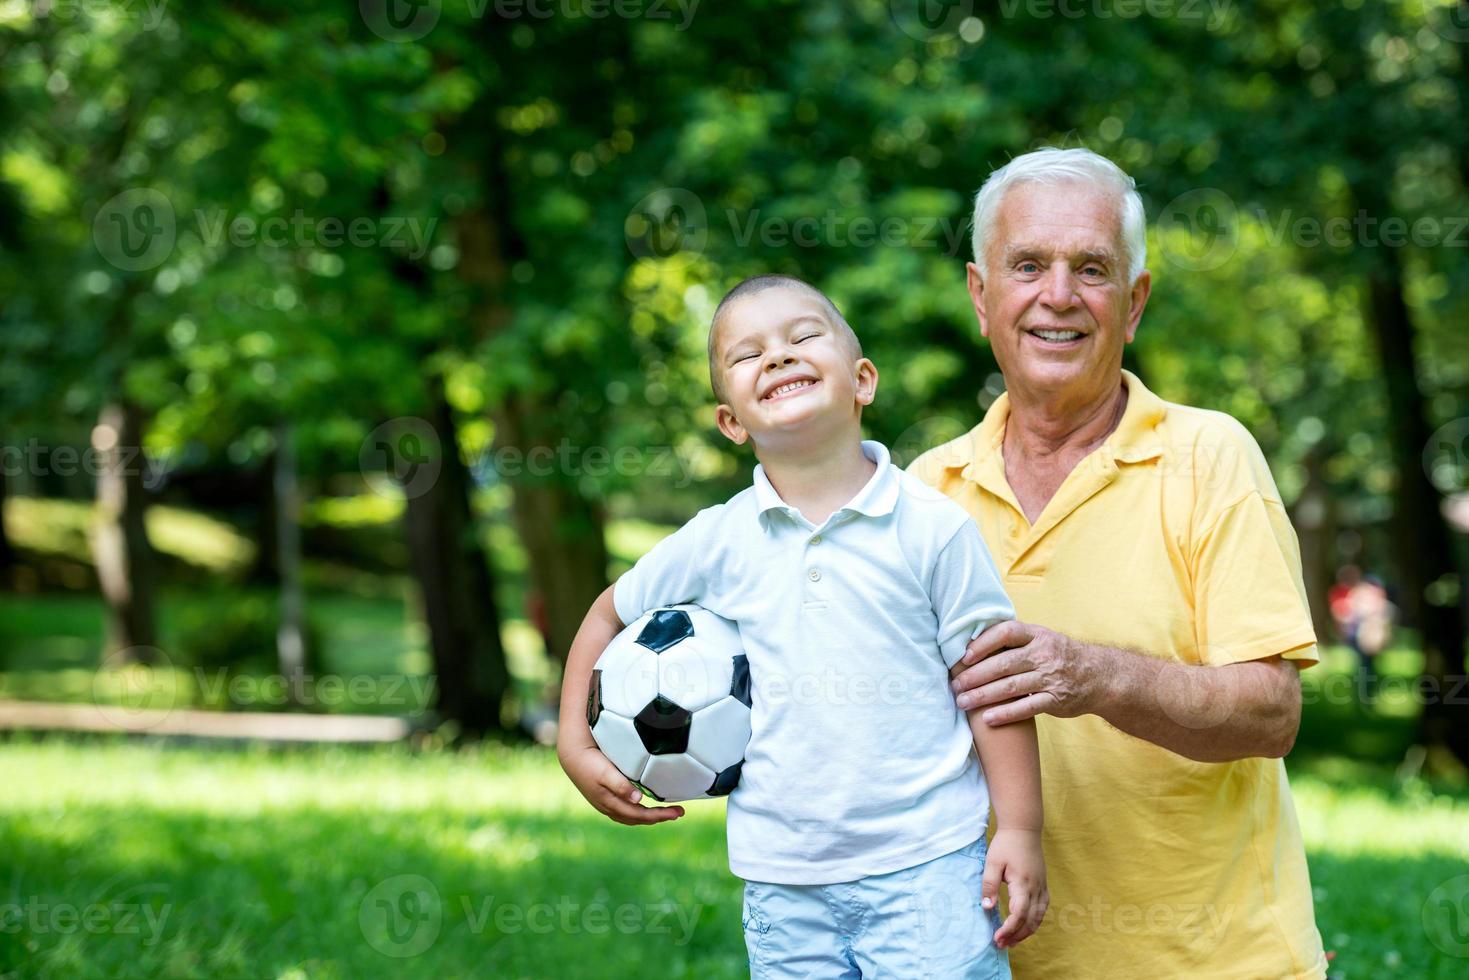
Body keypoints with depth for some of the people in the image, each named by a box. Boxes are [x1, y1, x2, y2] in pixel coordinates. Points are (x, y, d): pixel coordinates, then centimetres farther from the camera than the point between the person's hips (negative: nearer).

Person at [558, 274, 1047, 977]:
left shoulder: (931, 527, -4)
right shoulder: (715, 543, 2)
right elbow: (610, 617, 18)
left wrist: (1020, 829, -6)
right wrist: (576, 748, 12)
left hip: (927, 866, -2)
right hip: (782, 883, 3)